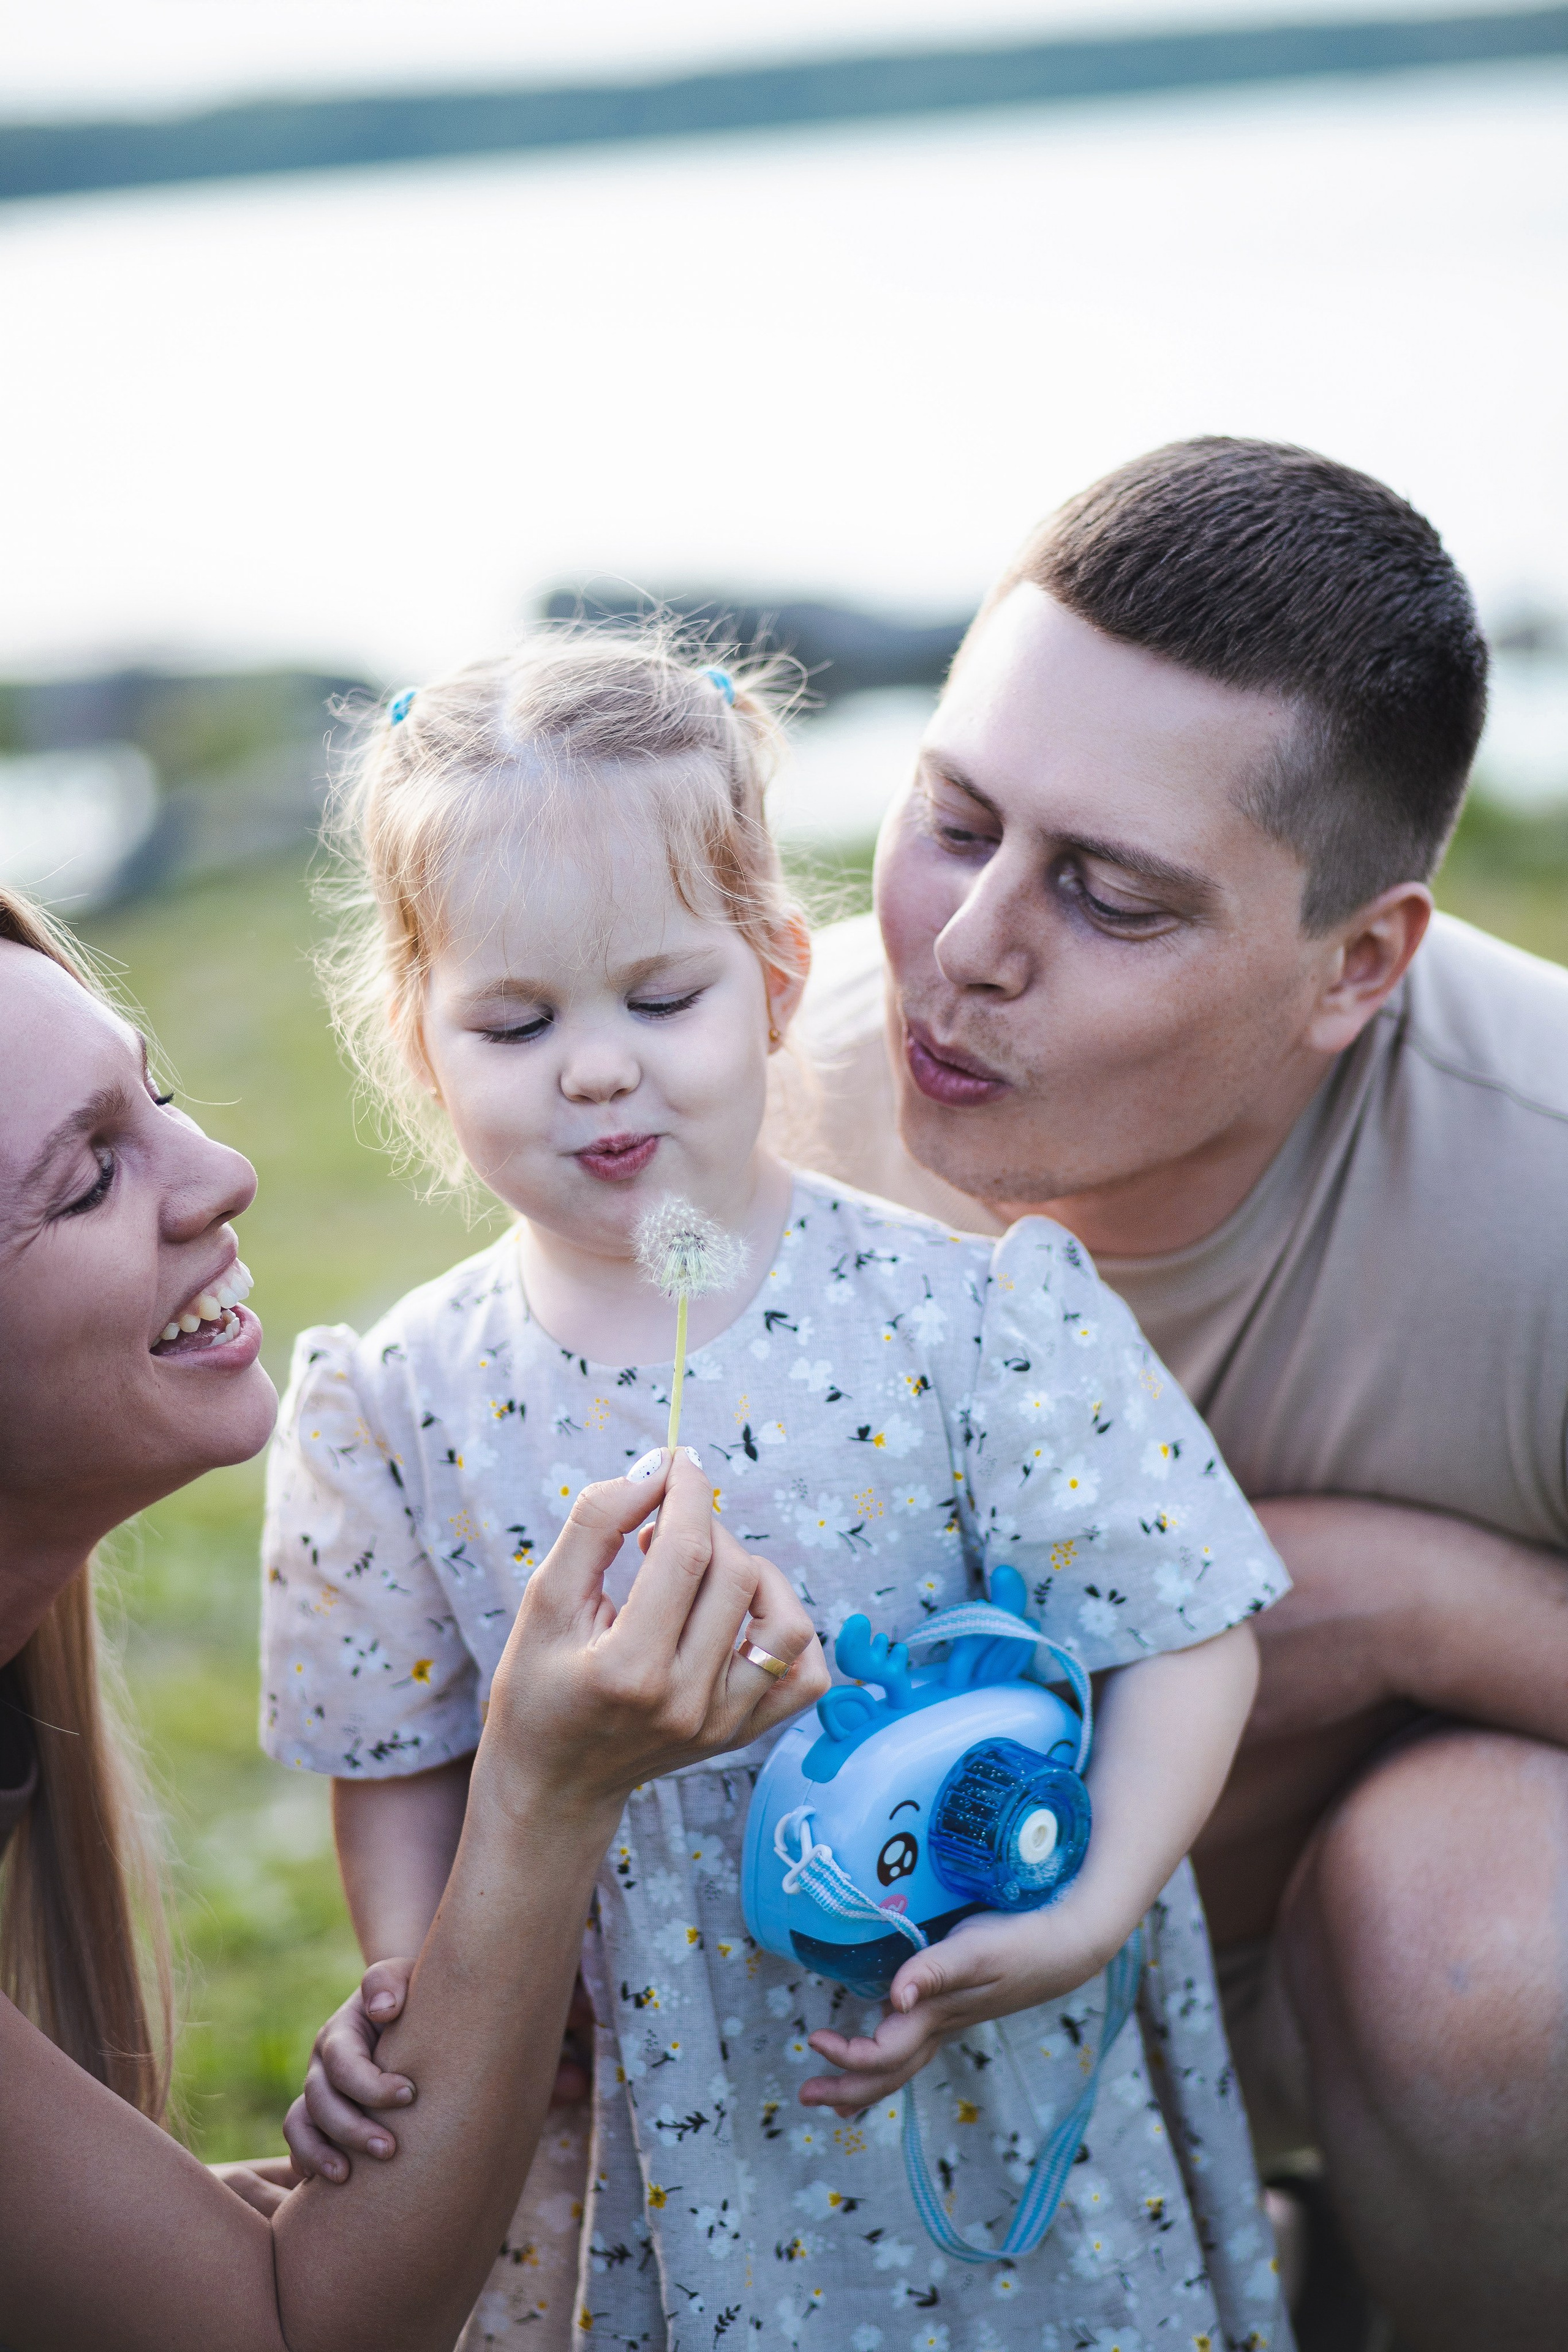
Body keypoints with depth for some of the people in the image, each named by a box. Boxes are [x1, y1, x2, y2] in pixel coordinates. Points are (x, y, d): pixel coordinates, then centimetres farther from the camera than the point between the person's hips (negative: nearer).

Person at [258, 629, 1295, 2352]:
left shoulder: (967, 1307, -13)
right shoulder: (397, 1411, -6)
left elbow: (1183, 1633, -11)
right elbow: (399, 1766, 3)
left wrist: (1089, 1917, -22)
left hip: (983, 2066, -1)